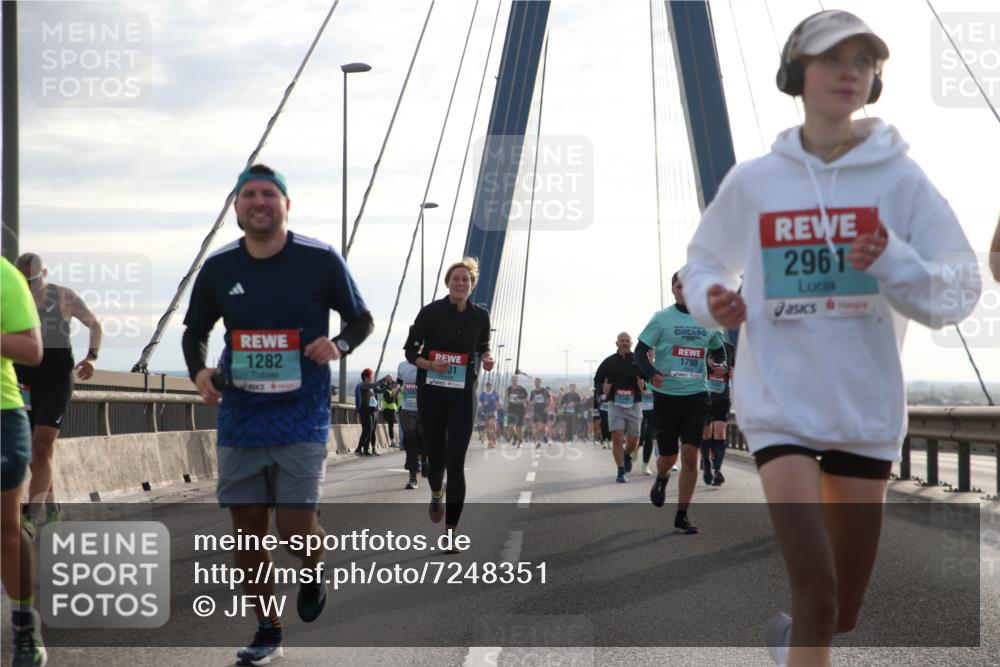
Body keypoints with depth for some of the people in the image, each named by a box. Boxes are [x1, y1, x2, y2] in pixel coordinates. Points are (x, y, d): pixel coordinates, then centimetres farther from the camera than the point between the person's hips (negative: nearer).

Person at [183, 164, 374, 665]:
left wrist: (339, 345, -17)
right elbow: (195, 331, 15)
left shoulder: (320, 261, -6)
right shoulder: (219, 268, 2)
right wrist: (199, 371, -5)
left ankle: (313, 568, 27)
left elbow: (362, 320, 5)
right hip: (239, 420, 3)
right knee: (247, 530, 7)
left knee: (295, 530, -10)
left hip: (301, 421, -3)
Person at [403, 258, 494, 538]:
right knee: (436, 455, 10)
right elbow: (411, 351, 0)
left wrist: (486, 357, -3)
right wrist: (430, 364, -19)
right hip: (431, 393, 0)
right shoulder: (431, 312, -5)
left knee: (456, 462, -8)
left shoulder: (480, 316, 2)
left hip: (463, 396, 0)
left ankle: (451, 530, -7)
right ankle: (436, 494, 46)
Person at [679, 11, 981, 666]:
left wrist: (894, 262, -23)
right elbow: (703, 262, 14)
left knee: (842, 611, 13)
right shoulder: (752, 183, -1)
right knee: (817, 597, -16)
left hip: (867, 409, 2)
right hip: (780, 405, -1)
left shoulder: (901, 181, -4)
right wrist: (711, 300, -7)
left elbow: (960, 290, -5)